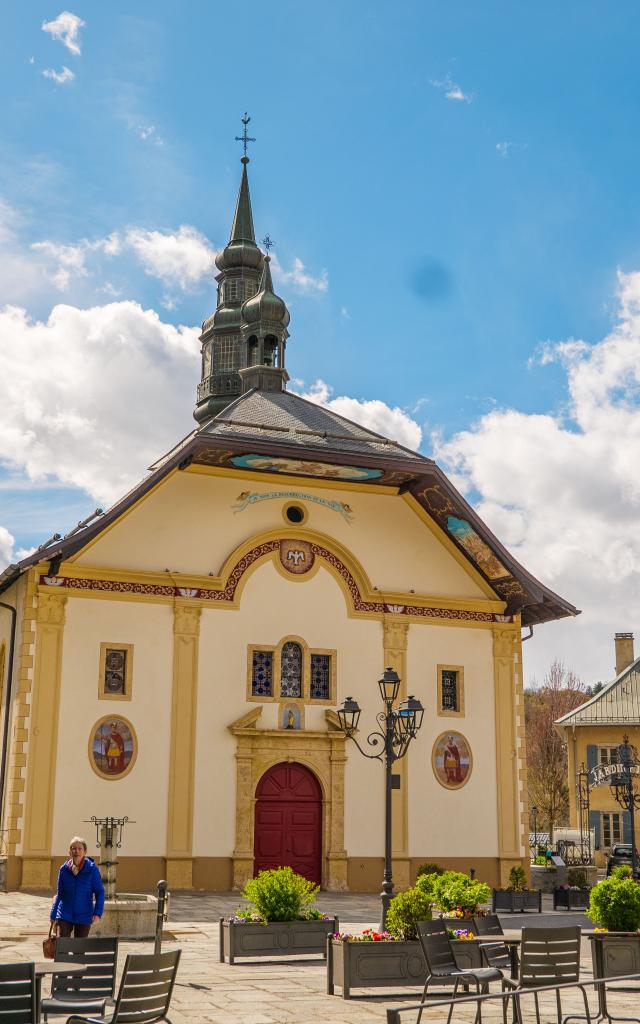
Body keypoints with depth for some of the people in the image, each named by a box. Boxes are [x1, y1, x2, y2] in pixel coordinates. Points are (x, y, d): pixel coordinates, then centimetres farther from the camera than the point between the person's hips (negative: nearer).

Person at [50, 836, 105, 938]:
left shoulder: (92, 869, -7)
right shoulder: (64, 869, -1)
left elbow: (100, 892, -4)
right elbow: (59, 894, 10)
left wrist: (98, 913, -14)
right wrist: (53, 915, 10)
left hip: (84, 917, -1)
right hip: (64, 916, 1)